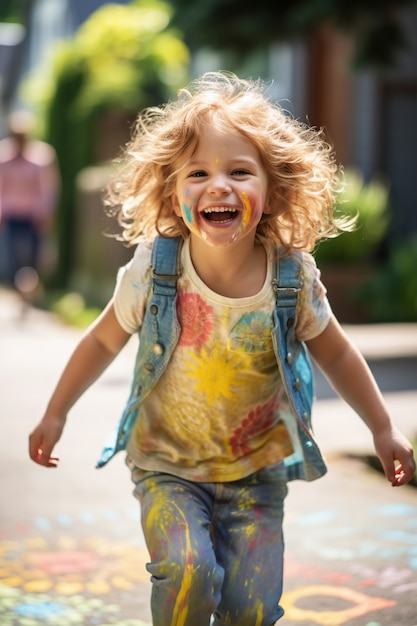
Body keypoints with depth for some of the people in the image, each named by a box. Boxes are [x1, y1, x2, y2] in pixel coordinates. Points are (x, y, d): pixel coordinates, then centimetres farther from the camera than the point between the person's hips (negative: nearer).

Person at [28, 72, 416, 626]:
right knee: (186, 573, -22)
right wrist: (56, 413, 8)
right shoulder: (154, 269, -16)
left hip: (257, 470, 1)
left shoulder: (294, 277, -14)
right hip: (168, 466, -1)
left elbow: (335, 354, 3)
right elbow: (104, 340, 1)